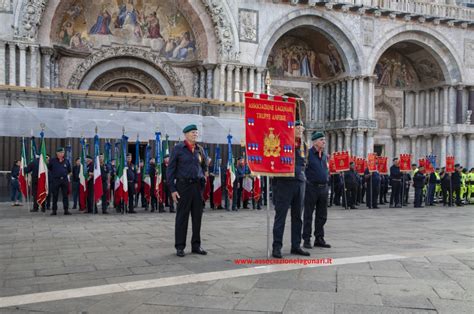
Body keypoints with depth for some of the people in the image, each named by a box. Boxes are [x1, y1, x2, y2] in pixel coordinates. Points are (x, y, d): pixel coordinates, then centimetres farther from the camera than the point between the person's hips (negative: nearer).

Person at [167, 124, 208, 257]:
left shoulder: (200, 149, 11)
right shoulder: (178, 149, -3)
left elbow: (204, 166, 23)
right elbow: (170, 170, -5)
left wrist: (202, 181, 11)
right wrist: (172, 189, -10)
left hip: (198, 186, 5)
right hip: (183, 185, -5)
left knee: (197, 216, 8)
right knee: (182, 217, 1)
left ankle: (196, 245, 18)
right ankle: (180, 247, 9)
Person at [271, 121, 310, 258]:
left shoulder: (303, 145, 15)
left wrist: (302, 175, 13)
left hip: (299, 182, 7)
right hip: (285, 181, -7)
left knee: (297, 216, 10)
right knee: (281, 215, -3)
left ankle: (296, 246, 19)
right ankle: (277, 247, 1)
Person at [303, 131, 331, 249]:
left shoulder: (324, 155, 14)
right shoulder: (308, 153, -9)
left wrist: (326, 177, 12)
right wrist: (307, 179, -11)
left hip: (323, 187, 7)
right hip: (311, 187, -7)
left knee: (322, 215, 11)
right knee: (308, 215, 1)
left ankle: (319, 238, 20)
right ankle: (306, 239, 8)